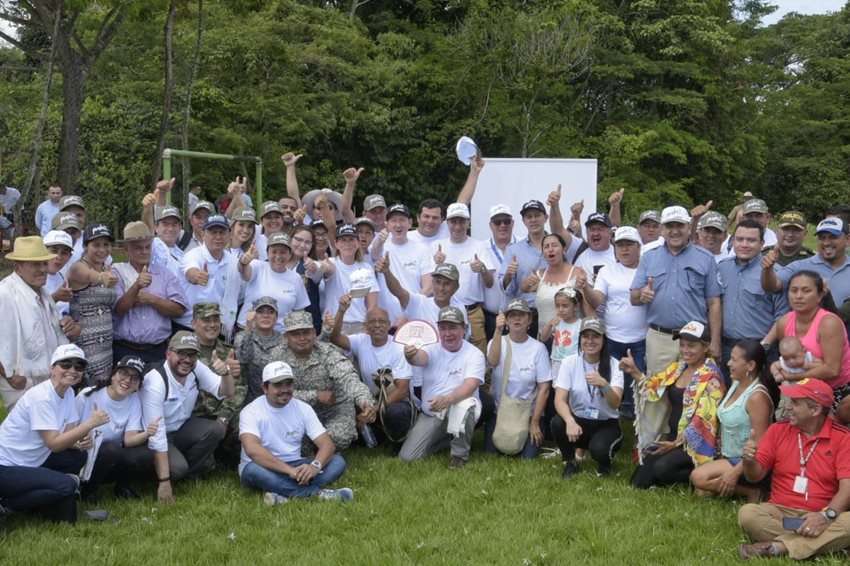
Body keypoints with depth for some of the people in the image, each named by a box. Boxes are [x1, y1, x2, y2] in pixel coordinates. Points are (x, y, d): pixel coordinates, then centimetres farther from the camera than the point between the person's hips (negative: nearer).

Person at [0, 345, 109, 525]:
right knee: (66, 485, -21)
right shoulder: (41, 397, -23)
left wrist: (82, 442, -19)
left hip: (31, 461, 9)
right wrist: (91, 423, -26)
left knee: (79, 456, 2)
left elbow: (67, 434, 3)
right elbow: (54, 443, -25)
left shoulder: (68, 392, 3)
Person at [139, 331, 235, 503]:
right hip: (160, 436, -6)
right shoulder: (156, 381, -29)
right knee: (177, 467, -31)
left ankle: (189, 475, 0)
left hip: (182, 428, 6)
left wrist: (226, 372, -34)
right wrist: (164, 482, -33)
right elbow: (156, 434, -32)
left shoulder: (196, 369, -10)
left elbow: (226, 392, -9)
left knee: (215, 430, -19)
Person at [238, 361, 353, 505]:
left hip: (294, 467, 4)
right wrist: (289, 470, -36)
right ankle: (319, 493, -35)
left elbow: (327, 444, -7)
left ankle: (285, 494, -34)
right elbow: (252, 449, -30)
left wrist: (315, 466, -30)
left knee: (338, 461, -16)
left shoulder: (303, 408, 1)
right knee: (252, 470, -39)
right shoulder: (251, 412, -12)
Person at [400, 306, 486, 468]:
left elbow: (469, 386, -25)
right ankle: (446, 439, 17)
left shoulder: (474, 354, -9)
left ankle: (460, 454, -13)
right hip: (429, 415, 3)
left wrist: (447, 399, -45)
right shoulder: (433, 349, -3)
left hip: (459, 413, -3)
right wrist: (411, 356, -54)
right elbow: (420, 357, -28)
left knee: (465, 403, -38)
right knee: (406, 457, -9)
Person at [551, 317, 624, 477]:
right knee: (558, 422, -30)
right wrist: (570, 421, -37)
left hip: (607, 425, -2)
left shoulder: (613, 365, -11)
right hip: (578, 421, 2)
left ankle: (604, 462, 6)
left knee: (599, 449, -33)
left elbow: (615, 404, -23)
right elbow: (559, 400, -16)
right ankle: (570, 462, -2)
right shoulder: (569, 362, -7)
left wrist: (604, 384, -45)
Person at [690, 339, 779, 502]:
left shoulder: (757, 396, -21)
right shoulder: (736, 384, 6)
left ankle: (751, 491, -8)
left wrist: (735, 472, -25)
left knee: (698, 477, -24)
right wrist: (721, 456, 14)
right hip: (730, 457, 8)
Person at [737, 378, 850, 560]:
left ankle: (776, 547, -32)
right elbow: (755, 476, 6)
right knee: (747, 513, -29)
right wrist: (749, 460, -18)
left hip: (820, 516, -1)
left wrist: (827, 515, -28)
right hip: (779, 511, 2)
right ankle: (825, 542, -24)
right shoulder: (778, 430, 5)